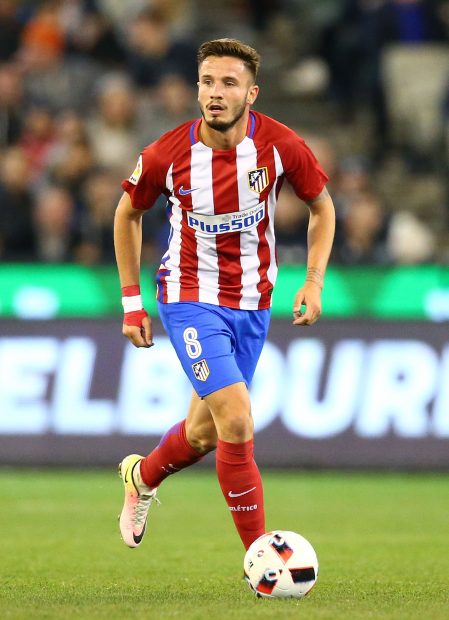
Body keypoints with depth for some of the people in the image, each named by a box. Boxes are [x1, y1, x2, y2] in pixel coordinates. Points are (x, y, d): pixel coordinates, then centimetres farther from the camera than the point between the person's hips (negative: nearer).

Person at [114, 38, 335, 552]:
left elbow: (321, 205, 6)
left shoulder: (280, 145, -13)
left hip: (252, 303, 3)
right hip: (190, 298, -3)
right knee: (236, 420, -19)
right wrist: (132, 301, 3)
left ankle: (142, 476, 49)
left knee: (204, 433, 15)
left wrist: (314, 281, -5)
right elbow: (128, 213, 4)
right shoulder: (167, 154, -16)